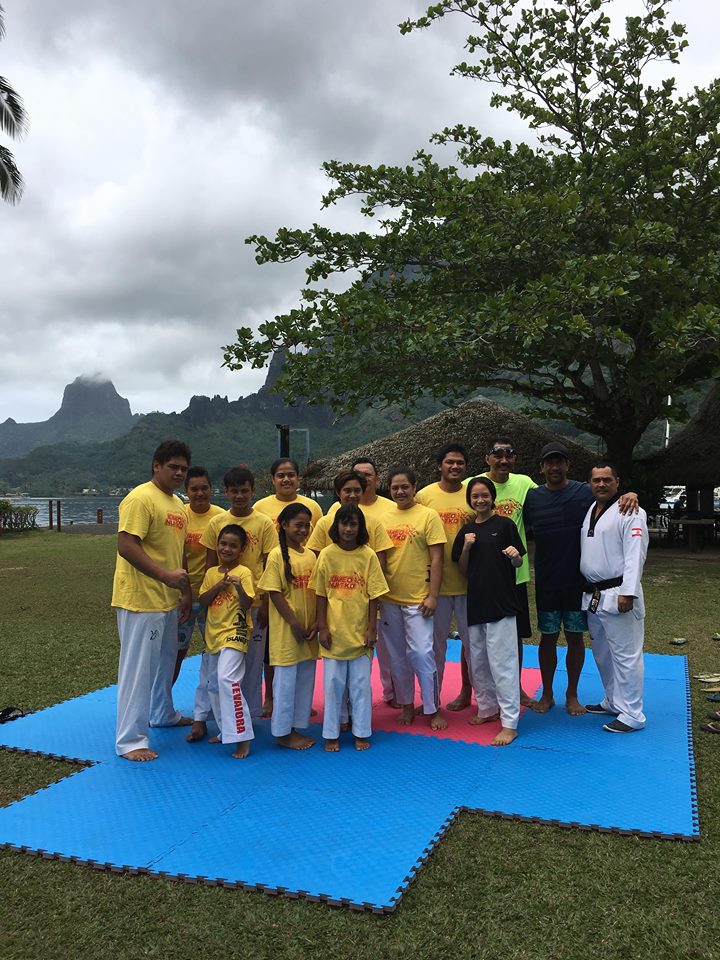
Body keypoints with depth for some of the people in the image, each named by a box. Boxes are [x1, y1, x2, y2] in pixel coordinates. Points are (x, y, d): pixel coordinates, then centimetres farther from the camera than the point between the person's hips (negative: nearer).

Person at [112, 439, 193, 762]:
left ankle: (163, 714, 41)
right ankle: (130, 740, 5)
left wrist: (186, 591, 15)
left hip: (168, 599, 9)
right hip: (140, 599, -9)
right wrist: (166, 575, -28)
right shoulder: (140, 499, -15)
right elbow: (126, 546, -23)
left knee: (166, 661, 22)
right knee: (138, 668, -4)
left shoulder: (177, 503, 13)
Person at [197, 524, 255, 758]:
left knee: (227, 679, -22)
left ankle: (242, 736, -16)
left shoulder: (243, 572, -8)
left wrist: (239, 587, -31)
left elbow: (247, 605, -15)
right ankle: (226, 731, 29)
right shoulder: (211, 573, 9)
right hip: (213, 635, 8)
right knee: (213, 685, 14)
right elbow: (202, 602, 4)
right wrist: (217, 587, -11)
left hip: (234, 634, -7)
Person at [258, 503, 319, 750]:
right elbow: (274, 593, -12)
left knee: (306, 679, 13)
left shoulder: (311, 555, 8)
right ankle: (283, 732, 16)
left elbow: (316, 592, 10)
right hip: (286, 630, -6)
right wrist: (294, 623, -14)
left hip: (308, 631, 6)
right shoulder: (277, 555, -9)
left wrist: (316, 622, -1)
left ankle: (298, 727, 26)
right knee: (285, 681, 3)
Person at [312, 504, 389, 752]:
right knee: (333, 684, 9)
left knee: (361, 685, 9)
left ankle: (361, 733, 24)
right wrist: (322, 627, -3)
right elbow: (320, 594, 1)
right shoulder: (326, 555, -3)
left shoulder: (368, 555, -3)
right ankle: (331, 734, 22)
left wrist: (371, 629, -3)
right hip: (334, 633, 0)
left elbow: (374, 596, -1)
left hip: (360, 633, 0)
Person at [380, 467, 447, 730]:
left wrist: (432, 595, -11)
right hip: (389, 599, 4)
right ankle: (407, 705, 26)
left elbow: (436, 558, -7)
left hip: (417, 599, -4)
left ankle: (433, 709, 10)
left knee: (421, 654, -5)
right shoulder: (384, 518, 8)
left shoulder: (428, 516, -4)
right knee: (397, 656, 12)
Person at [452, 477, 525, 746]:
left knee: (502, 662, -6)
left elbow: (518, 563, 1)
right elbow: (463, 571, 9)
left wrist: (515, 555, -22)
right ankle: (487, 708, 32)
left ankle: (510, 723, 0)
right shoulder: (466, 531, 10)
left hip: (501, 602, -5)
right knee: (478, 661, 15)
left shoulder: (504, 525, -2)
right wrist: (466, 547, -6)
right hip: (476, 601, 6)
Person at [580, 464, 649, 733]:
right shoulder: (589, 512, 14)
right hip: (593, 596, 9)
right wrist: (586, 590, 16)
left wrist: (628, 592, -23)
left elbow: (635, 556, -17)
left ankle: (632, 715, 7)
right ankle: (613, 702, 34)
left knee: (625, 655, -3)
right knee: (602, 653, 19)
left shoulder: (630, 513, -10)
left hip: (617, 596, -9)